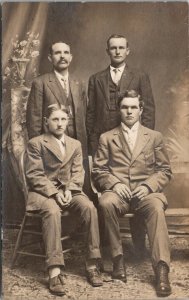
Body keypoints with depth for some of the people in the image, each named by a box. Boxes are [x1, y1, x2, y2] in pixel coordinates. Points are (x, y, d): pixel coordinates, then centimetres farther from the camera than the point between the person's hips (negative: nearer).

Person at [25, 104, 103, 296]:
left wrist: (69, 190, -11)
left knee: (90, 208, -27)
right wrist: (54, 193, -17)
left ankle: (92, 265, -19)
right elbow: (34, 175, -6)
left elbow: (78, 173, 9)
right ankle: (55, 271, -36)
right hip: (44, 191, -3)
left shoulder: (75, 144, 16)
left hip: (69, 191, 4)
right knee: (52, 211, -37)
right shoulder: (36, 143, 2)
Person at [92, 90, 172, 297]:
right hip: (117, 191, 0)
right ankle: (117, 257, -19)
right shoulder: (106, 138, 15)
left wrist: (148, 186, -9)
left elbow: (164, 170, 10)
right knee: (106, 203, -35)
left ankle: (161, 268, -34)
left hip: (146, 192, 0)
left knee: (156, 207, -35)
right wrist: (114, 183, -12)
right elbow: (98, 170, 9)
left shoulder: (154, 137, 15)